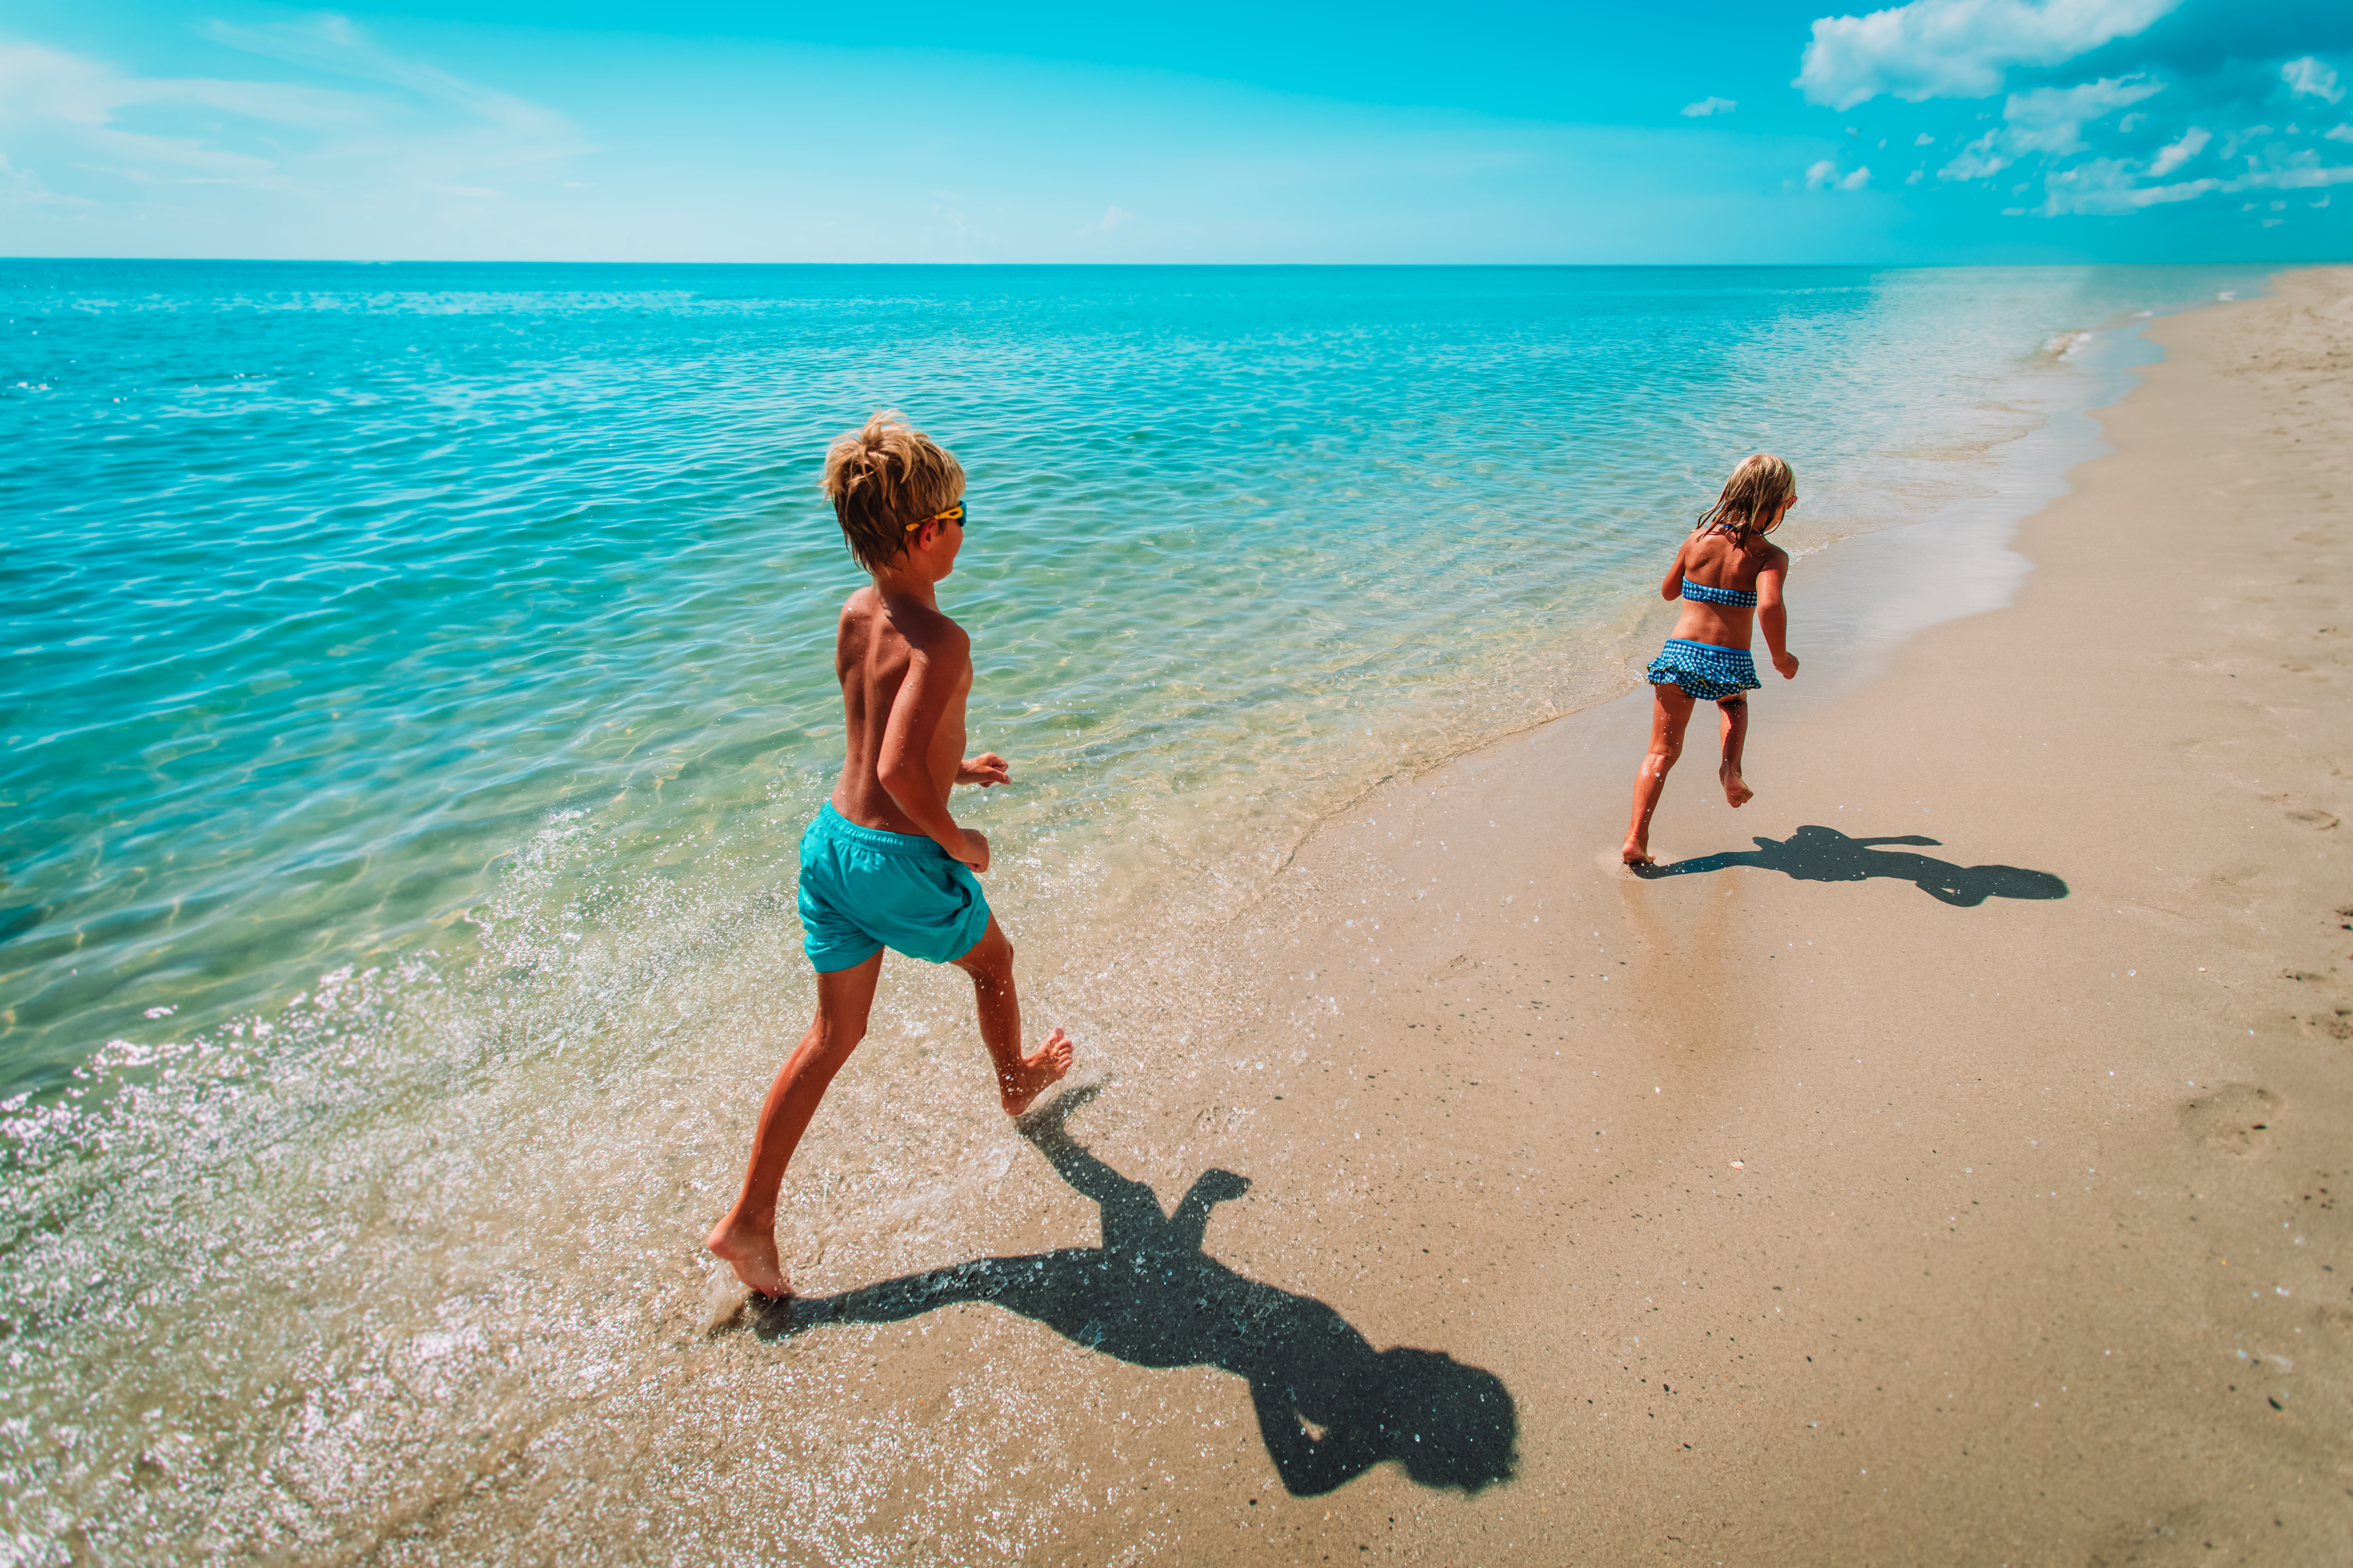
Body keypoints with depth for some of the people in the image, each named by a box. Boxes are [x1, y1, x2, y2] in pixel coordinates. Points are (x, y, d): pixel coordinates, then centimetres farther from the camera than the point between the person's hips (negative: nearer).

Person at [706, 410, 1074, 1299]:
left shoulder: (854, 617, 3)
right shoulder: (942, 641, -23)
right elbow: (900, 770, -33)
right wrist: (959, 842, -17)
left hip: (833, 840, 7)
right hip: (902, 860, -7)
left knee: (836, 1032, 16)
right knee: (993, 963, 25)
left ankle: (749, 1221, 18)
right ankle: (1017, 1084, 54)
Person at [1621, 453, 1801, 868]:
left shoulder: (1697, 540, 3)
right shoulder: (1770, 556, -8)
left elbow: (1668, 592, 16)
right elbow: (1770, 606, -25)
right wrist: (1781, 659, -10)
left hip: (1680, 653, 1)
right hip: (1731, 664, -1)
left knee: (1662, 752, 8)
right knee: (1735, 702, 37)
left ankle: (1635, 840, -4)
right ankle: (1731, 766, 13)